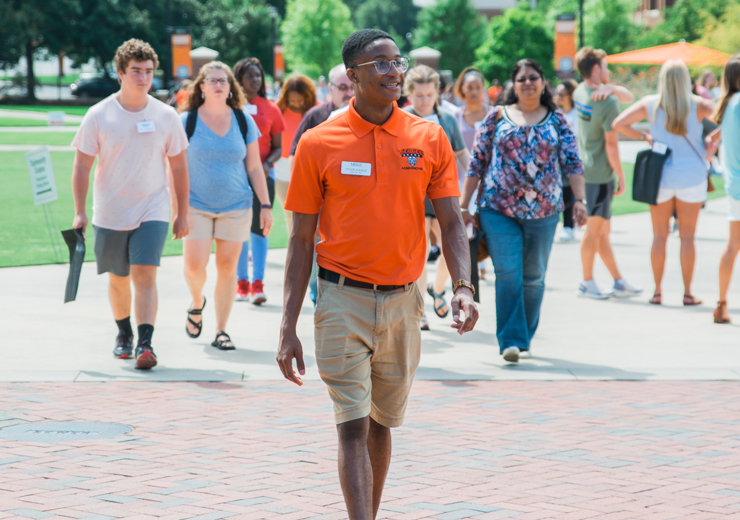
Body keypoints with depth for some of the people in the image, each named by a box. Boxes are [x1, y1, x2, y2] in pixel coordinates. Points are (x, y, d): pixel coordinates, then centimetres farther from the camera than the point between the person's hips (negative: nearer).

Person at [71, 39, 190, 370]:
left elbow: (178, 168, 7)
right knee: (117, 278, 13)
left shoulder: (166, 116, -1)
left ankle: (145, 344, -17)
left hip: (153, 212, -1)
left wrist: (182, 214, 6)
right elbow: (82, 166, -1)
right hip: (110, 215, 1)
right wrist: (80, 212, -7)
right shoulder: (98, 116, -5)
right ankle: (123, 334, 35)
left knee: (144, 275, -15)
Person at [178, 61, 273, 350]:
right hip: (197, 206, -2)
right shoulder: (187, 120, 0)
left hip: (236, 206, 2)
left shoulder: (244, 121, 5)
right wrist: (175, 206, -3)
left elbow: (254, 167, 10)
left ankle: (221, 330, 11)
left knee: (227, 267, 2)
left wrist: (266, 205, 5)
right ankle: (197, 302, 20)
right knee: (195, 264, -13)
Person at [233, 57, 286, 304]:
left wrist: (267, 164, -11)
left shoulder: (270, 109, 6)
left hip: (262, 174, 0)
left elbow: (278, 147, 8)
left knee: (259, 228, -6)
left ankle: (257, 284, -7)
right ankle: (242, 283, 11)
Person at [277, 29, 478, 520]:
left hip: (403, 301, 3)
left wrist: (463, 286, -14)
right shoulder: (319, 143, -3)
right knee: (353, 427, -10)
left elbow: (451, 222, 5)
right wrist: (289, 327, -3)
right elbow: (302, 239, 0)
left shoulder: (430, 139, 2)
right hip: (343, 300, -3)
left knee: (382, 423, 15)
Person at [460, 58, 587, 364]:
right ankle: (511, 340, -12)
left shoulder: (557, 121, 8)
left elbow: (572, 163, 3)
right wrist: (463, 205, 2)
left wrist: (579, 200, -11)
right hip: (498, 209, -2)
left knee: (533, 278, 9)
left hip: (543, 212, 2)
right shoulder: (497, 118, 5)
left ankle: (524, 339, 22)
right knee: (508, 274, -13)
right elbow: (477, 163, 6)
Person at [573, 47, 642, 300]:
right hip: (601, 174, -9)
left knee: (603, 230, 12)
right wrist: (621, 176, -9)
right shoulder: (608, 102, -18)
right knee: (595, 227, -1)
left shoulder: (580, 92, 7)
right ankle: (587, 283, 6)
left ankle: (619, 281, 18)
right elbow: (611, 144, -18)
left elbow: (629, 97, 10)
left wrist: (611, 87, -12)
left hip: (585, 170, 9)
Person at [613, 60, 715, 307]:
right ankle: (687, 293, 7)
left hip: (660, 176, 1)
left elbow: (618, 124, -3)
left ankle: (657, 291, 7)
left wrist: (644, 136, 7)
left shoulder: (650, 104, -3)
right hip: (692, 177, -1)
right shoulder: (697, 105, -7)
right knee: (687, 236, 5)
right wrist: (710, 149, 0)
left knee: (660, 236, 8)